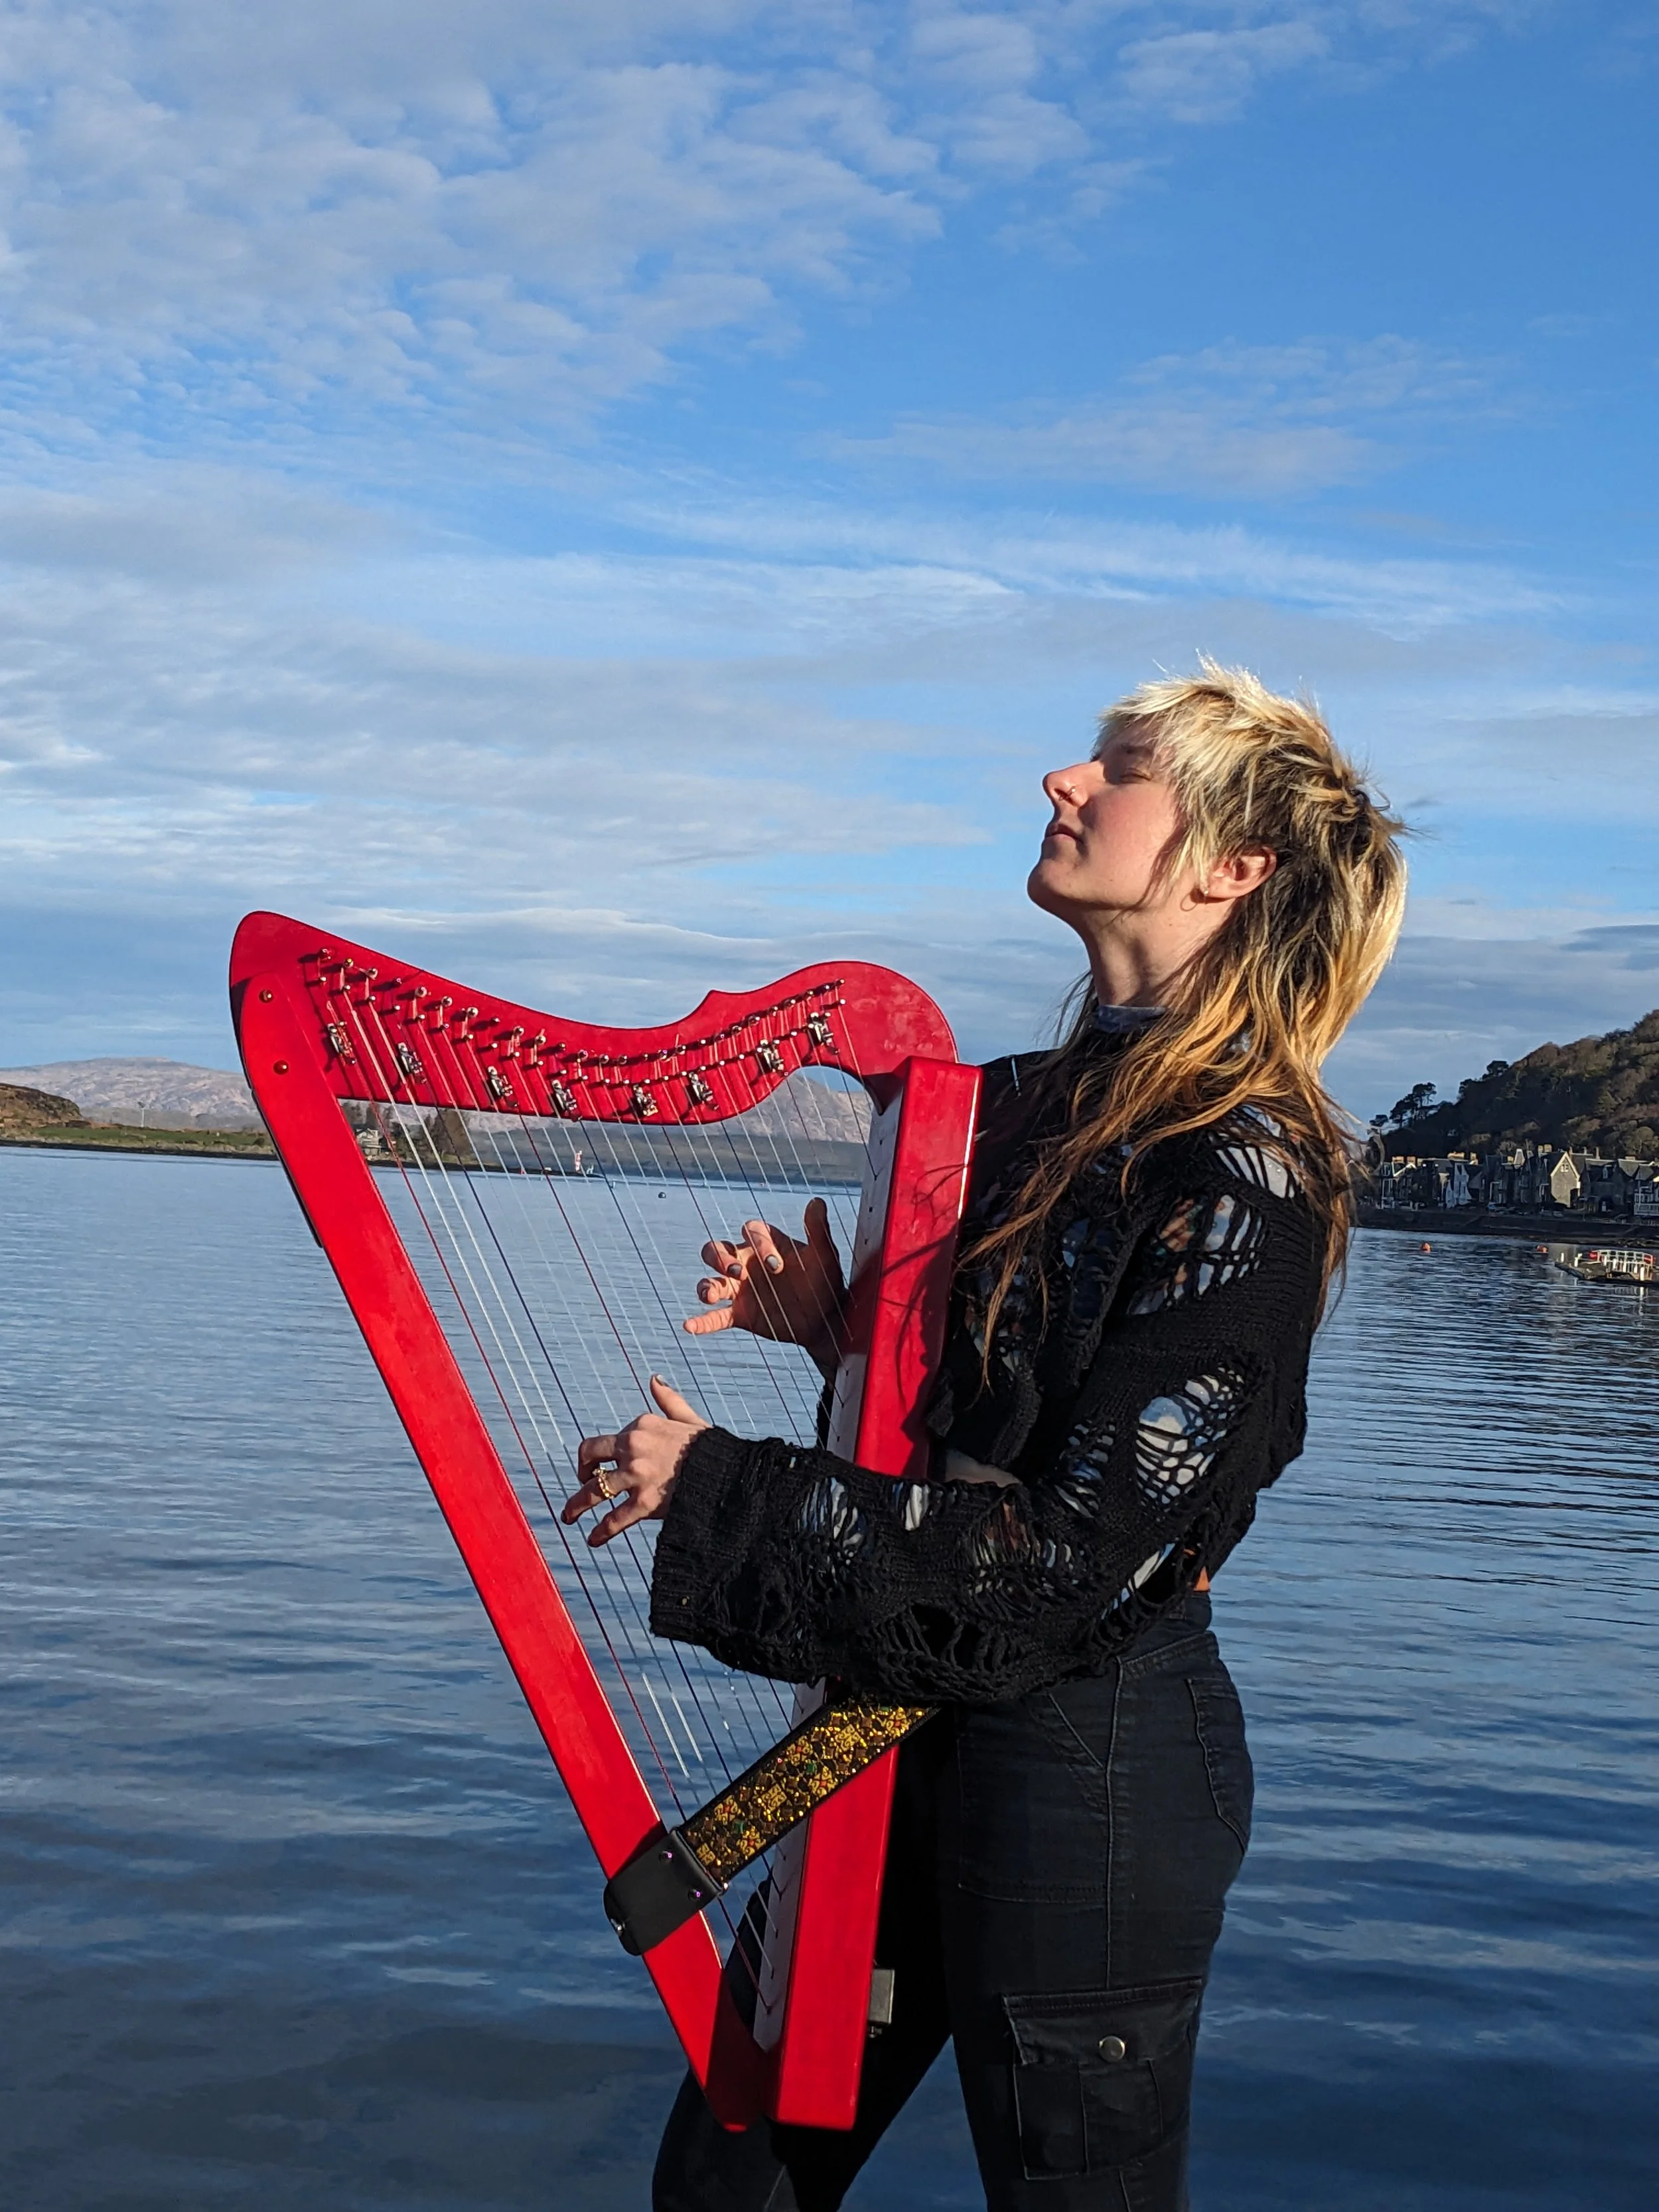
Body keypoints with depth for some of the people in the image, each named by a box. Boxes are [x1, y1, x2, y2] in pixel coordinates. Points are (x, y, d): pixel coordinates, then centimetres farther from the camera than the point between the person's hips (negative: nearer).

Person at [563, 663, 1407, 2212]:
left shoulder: (1246, 1172, -18)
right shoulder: (1035, 1105, 7)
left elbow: (1068, 1562, -22)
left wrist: (717, 1492, -17)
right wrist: (830, 1320, -2)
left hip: (1091, 1758, -8)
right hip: (922, 1729, 8)